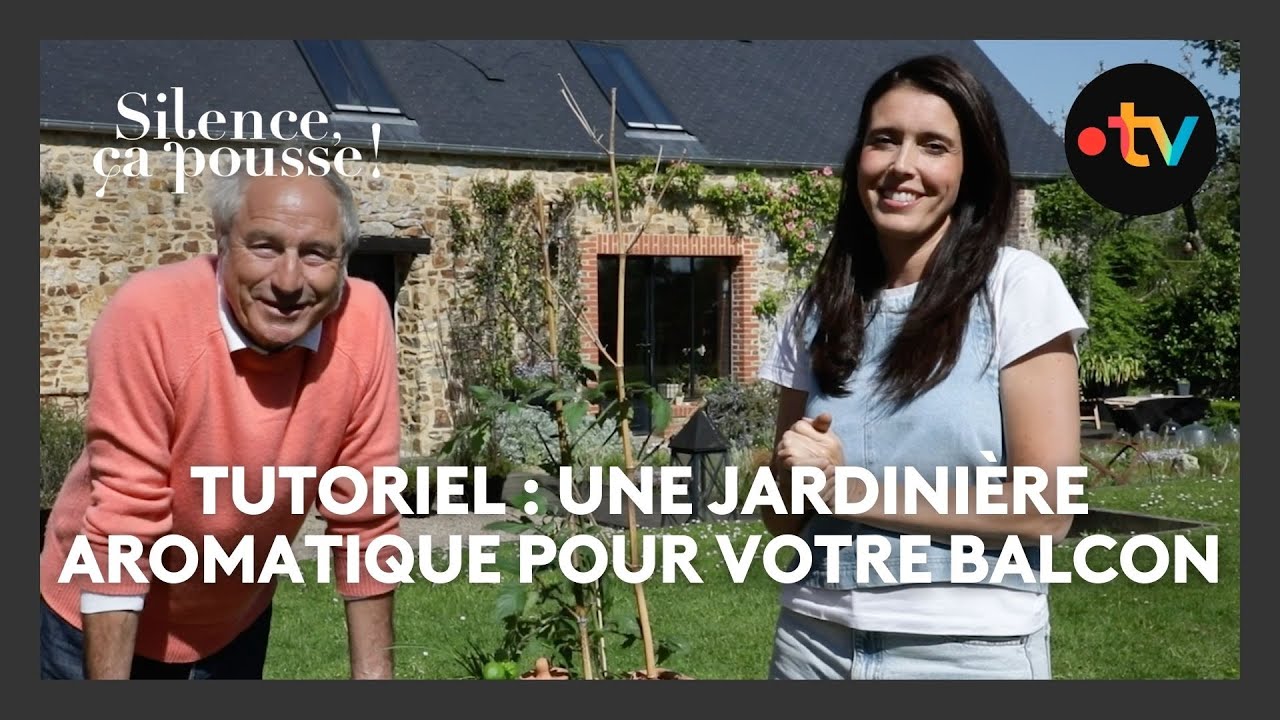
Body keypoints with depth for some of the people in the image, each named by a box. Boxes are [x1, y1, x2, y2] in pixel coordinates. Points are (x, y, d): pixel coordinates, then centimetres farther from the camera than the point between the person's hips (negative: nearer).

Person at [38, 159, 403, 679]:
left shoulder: (364, 321, -19)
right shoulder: (148, 316, -28)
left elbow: (365, 513, -11)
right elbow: (122, 522, -24)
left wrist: (372, 669, -8)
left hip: (237, 621, 3)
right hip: (102, 622, -3)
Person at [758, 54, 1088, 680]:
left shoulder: (1017, 287, -8)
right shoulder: (815, 312, 3)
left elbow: (1046, 510, -13)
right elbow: (783, 518, 8)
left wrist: (853, 490, -13)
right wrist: (796, 478, -14)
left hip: (970, 647, -3)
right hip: (813, 637, 4)